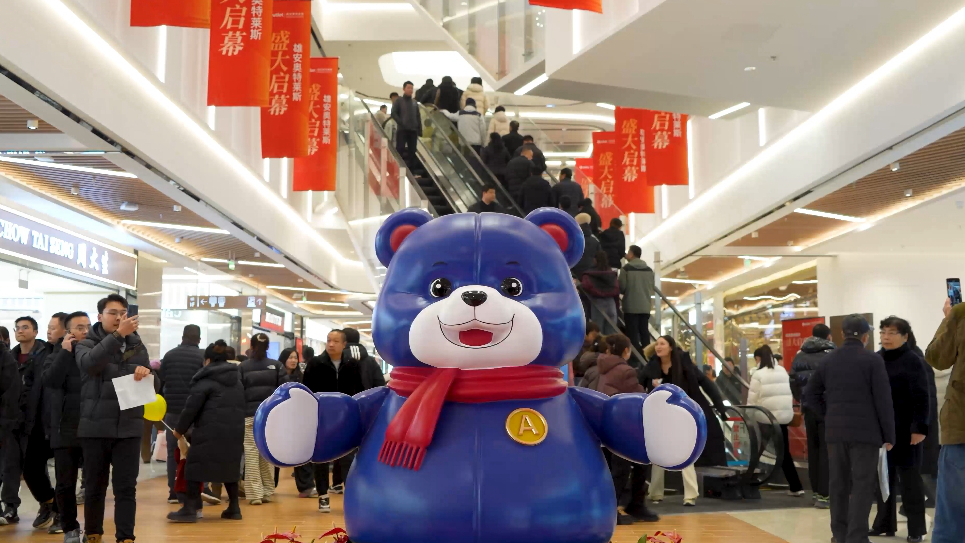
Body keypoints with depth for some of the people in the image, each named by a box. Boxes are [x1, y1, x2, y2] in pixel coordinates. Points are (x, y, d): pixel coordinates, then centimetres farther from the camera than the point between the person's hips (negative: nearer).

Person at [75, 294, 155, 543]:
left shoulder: (137, 346, 10)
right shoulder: (87, 344, 1)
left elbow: (153, 384, 11)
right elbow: (89, 363, -23)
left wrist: (146, 375, -14)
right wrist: (118, 335, -34)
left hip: (128, 427, 1)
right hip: (95, 426, -1)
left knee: (126, 487, 1)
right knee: (94, 486, 10)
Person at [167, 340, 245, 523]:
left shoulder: (206, 380, -3)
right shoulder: (237, 380, 18)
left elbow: (191, 407, -5)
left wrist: (180, 429, 5)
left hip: (210, 432, -7)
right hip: (234, 431, 7)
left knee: (195, 466, 1)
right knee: (229, 466, 16)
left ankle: (190, 510, -1)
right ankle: (234, 508, 17)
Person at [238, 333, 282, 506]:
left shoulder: (242, 367, 2)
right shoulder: (276, 366, 4)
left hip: (249, 415, -1)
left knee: (251, 454, -1)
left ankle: (255, 494, -5)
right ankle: (267, 492, 13)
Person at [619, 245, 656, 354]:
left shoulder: (626, 269, -10)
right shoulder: (649, 269, 7)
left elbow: (621, 287, -9)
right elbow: (652, 288, 11)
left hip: (631, 306, -5)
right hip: (646, 306, 5)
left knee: (633, 333, 0)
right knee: (644, 331, 11)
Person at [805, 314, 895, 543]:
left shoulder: (829, 360, 8)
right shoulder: (872, 360, -7)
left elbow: (810, 393, 10)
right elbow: (883, 401, -9)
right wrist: (889, 435, -3)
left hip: (835, 431, 5)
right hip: (865, 431, -5)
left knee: (839, 484, 11)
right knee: (863, 485, -1)